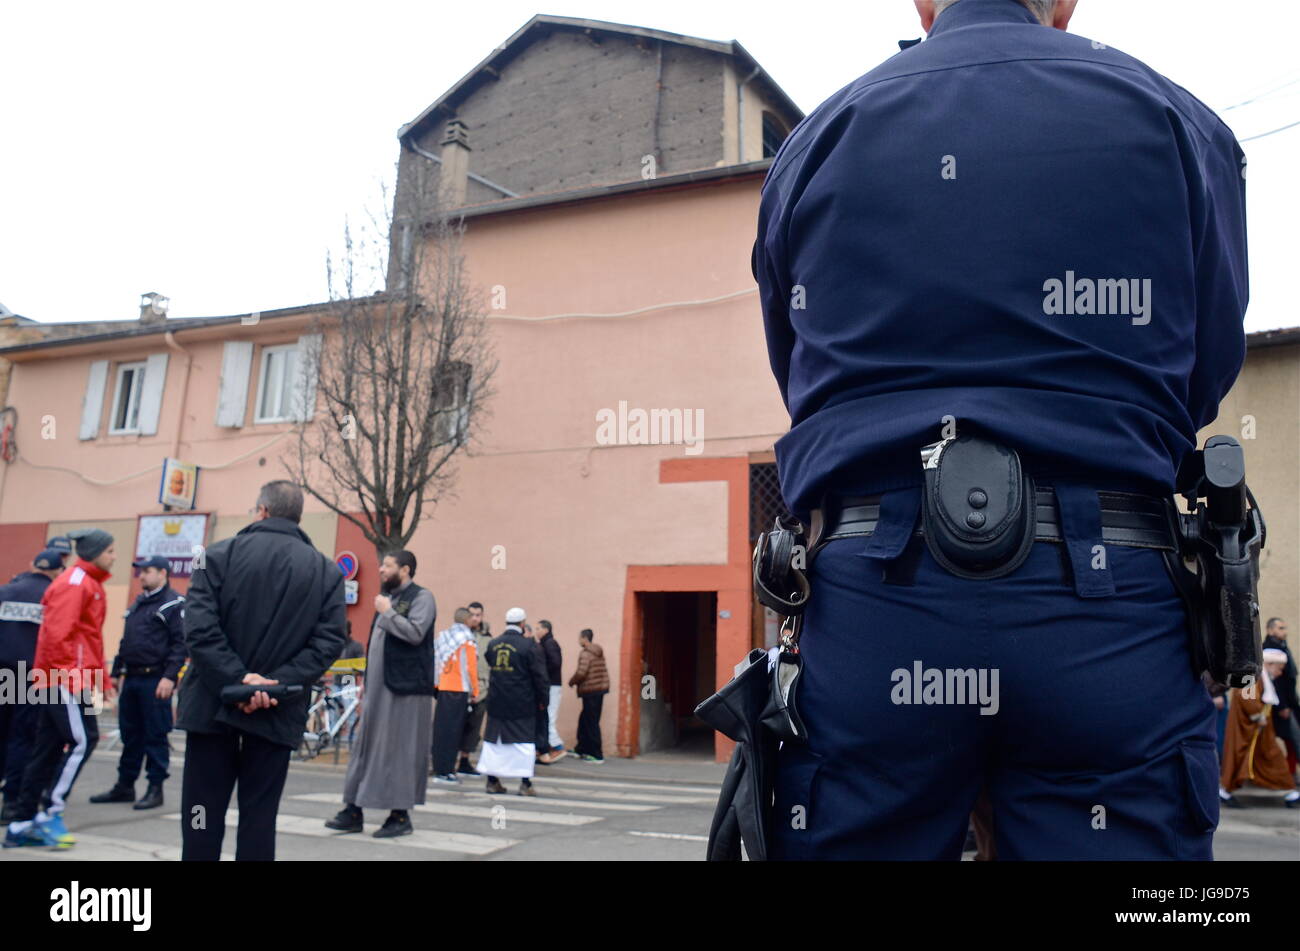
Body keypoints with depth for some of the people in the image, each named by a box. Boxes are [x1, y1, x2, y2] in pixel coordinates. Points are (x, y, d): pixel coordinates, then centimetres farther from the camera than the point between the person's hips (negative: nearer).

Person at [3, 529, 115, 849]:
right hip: (64, 679, -10)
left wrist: (100, 678, 22)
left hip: (60, 680, 10)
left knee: (47, 748, 10)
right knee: (82, 740, -10)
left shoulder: (89, 583, 19)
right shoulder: (74, 582, -12)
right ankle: (49, 811, -3)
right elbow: (58, 633, -21)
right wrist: (69, 676, -23)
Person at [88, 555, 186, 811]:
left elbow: (180, 644, -14)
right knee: (130, 735, 13)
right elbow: (126, 642, 24)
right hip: (131, 679, 8)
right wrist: (116, 672, 19)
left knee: (155, 737, -2)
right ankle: (124, 787, 22)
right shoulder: (138, 604, 18)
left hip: (155, 681, -8)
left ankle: (155, 789, 6)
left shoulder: (174, 604, -8)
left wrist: (169, 677, -21)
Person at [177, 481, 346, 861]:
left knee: (203, 815, 7)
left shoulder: (218, 555, -1)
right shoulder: (327, 572, 4)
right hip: (278, 713, 1)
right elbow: (329, 641, -7)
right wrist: (277, 683, -10)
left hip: (214, 703, -1)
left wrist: (237, 680, -14)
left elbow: (199, 627, -13)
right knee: (259, 817, 7)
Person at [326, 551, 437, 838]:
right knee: (366, 746, 8)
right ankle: (354, 811, 14)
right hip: (378, 688, 8)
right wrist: (367, 681, 20)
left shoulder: (421, 597, -6)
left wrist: (387, 612, -11)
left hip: (404, 688, -8)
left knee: (399, 749, -5)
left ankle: (401, 815, 4)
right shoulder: (388, 598, 20)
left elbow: (415, 633, -22)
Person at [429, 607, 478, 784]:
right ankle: (447, 771, -2)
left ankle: (439, 769, 15)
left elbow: (435, 664, 11)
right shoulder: (467, 642, -7)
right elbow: (470, 668, -9)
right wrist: (474, 691, -1)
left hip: (442, 688, 6)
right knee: (453, 731, -2)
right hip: (459, 690, -6)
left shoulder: (442, 637, 10)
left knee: (440, 729, 10)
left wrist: (436, 684, 16)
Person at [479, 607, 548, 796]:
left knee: (493, 739, 13)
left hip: (497, 702, 4)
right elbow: (539, 676, -9)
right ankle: (525, 784, 1)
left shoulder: (493, 644, 4)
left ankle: (492, 781, 17)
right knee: (525, 741, 3)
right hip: (522, 703, -4)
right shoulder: (528, 646, -10)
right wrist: (542, 700, 1)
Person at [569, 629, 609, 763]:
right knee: (584, 719, 19)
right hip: (601, 688, 9)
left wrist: (572, 681, -5)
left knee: (591, 722, -3)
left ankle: (597, 755, 0)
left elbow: (581, 673, -24)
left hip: (590, 691, -9)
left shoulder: (585, 653, -15)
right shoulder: (598, 652, 12)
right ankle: (581, 749, 28)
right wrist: (577, 681, 14)